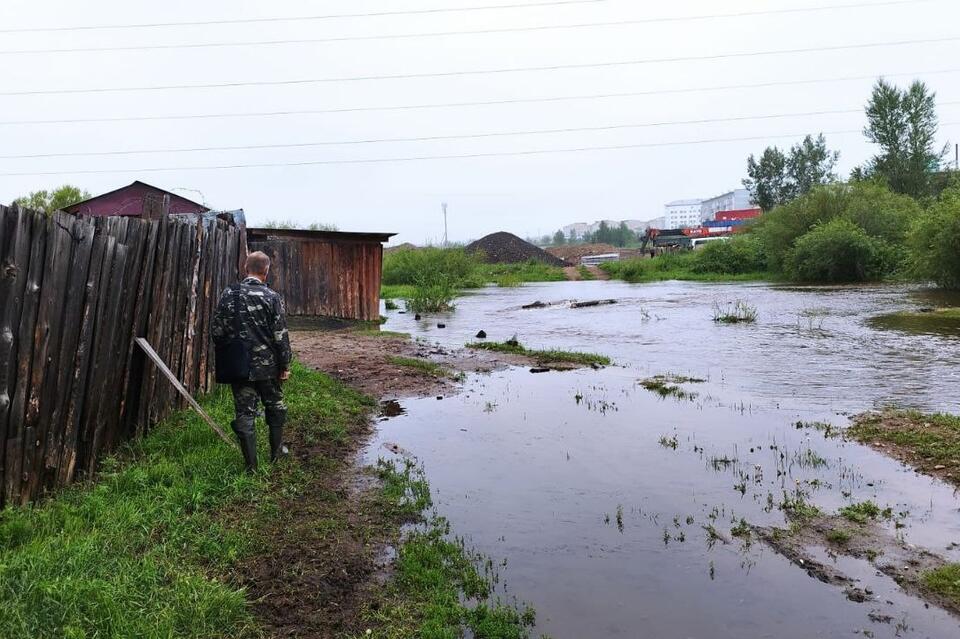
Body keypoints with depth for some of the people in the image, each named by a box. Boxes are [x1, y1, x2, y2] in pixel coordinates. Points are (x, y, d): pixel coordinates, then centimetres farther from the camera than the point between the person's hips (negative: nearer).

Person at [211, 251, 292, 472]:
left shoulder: (228, 295, -2)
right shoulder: (272, 297, -10)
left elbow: (216, 332, 1)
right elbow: (281, 336, -10)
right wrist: (285, 365, -1)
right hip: (268, 366, -1)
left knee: (244, 414, 7)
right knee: (275, 407, 19)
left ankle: (251, 466, 10)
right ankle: (276, 451, 33)